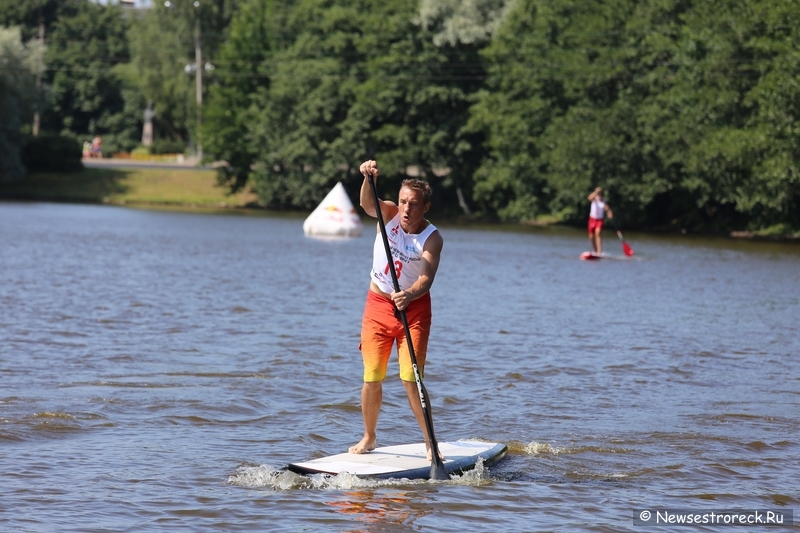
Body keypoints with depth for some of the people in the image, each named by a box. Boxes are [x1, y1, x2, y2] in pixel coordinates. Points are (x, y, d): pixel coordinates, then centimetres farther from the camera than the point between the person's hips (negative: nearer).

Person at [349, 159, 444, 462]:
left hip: (413, 308, -3)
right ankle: (369, 437, 18)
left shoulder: (432, 238, -15)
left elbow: (427, 278, -28)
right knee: (372, 377, 2)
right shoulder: (388, 214, -7)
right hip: (377, 305, 3)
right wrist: (369, 179, -49)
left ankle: (430, 441, -1)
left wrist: (409, 295, -49)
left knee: (411, 378, -10)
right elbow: (367, 204, -28)